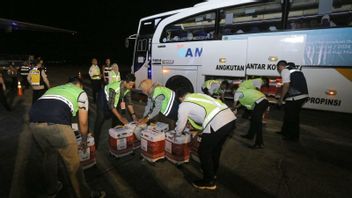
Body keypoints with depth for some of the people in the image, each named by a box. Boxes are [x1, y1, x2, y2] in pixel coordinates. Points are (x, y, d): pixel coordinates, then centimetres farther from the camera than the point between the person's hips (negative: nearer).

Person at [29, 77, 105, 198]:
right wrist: (84, 140, 38)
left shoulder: (53, 89, 35)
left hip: (34, 123, 6)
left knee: (48, 156, 30)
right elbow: (83, 122, 20)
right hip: (56, 124, -6)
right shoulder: (81, 93, 20)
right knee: (73, 163, 10)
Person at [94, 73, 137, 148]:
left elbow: (129, 102, -10)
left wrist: (133, 114, -19)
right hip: (104, 97, -6)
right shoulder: (114, 88, -40)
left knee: (116, 118, 3)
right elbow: (111, 105, -38)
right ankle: (95, 142, 0)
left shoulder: (128, 88, -20)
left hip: (115, 98, 7)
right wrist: (121, 117, -40)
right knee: (100, 119, -10)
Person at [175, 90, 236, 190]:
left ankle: (209, 182, 26)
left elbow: (180, 124, 17)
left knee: (204, 151, 12)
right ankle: (212, 172, 49)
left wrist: (177, 134, 39)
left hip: (217, 123, -9)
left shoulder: (183, 105, 6)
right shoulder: (198, 95, 26)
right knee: (215, 147, 28)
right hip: (230, 117, 9)